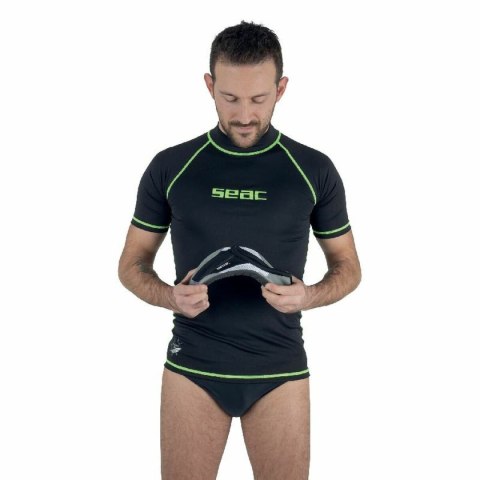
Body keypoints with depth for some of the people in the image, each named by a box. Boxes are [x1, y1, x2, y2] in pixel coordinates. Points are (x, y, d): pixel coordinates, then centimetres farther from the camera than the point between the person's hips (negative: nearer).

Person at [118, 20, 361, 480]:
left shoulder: (315, 170, -1)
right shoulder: (169, 167, -1)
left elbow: (347, 267, 7)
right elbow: (132, 264, 7)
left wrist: (307, 296, -15)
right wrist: (170, 297, -15)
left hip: (280, 369, 0)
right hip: (193, 366, 0)